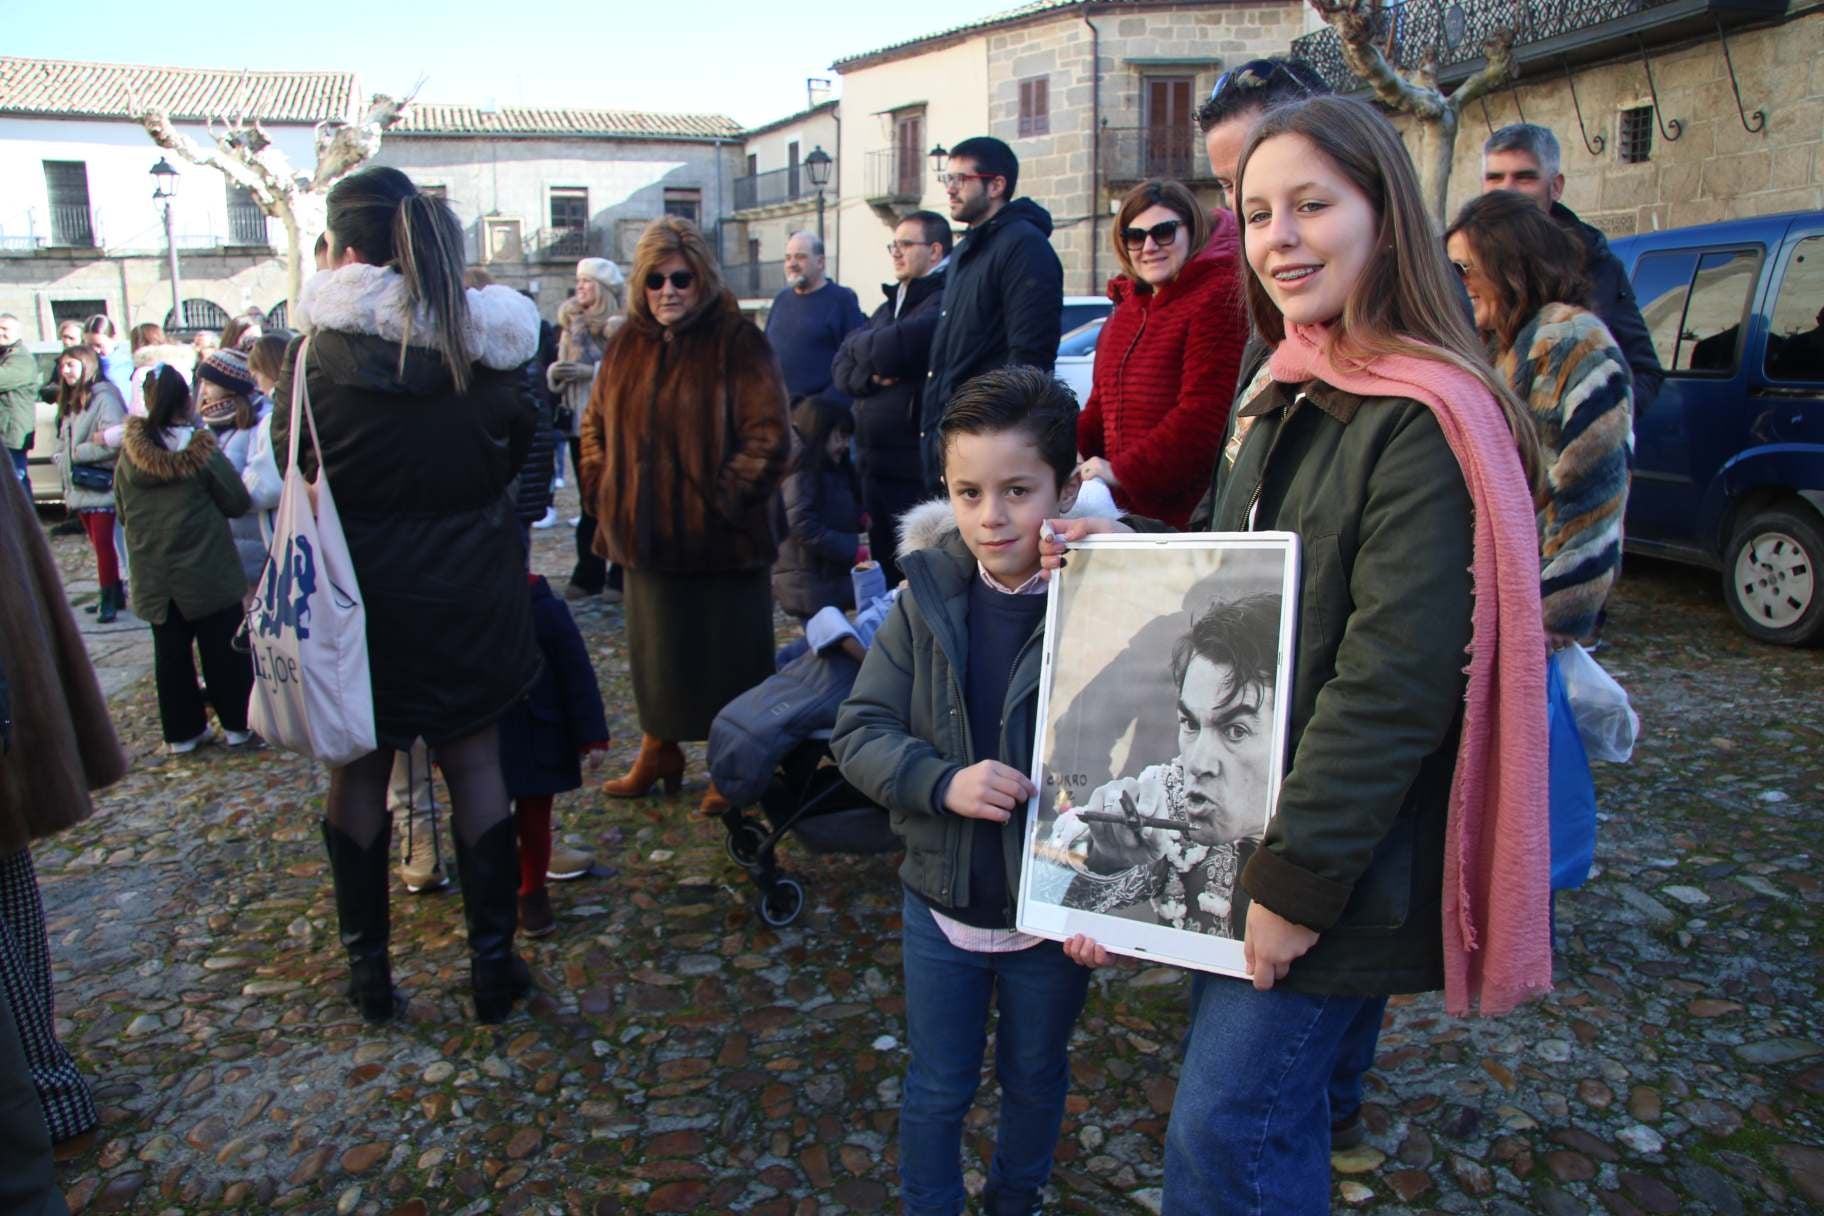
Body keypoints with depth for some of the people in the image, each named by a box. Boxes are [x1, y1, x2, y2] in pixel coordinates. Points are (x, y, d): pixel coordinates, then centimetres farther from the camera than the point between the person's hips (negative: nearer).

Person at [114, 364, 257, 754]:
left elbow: (122, 512, 9)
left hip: (153, 577, 3)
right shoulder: (201, 448, -13)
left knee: (170, 653, 12)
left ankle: (182, 731, 19)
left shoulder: (128, 452, -2)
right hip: (208, 572, -3)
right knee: (223, 649, 7)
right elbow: (238, 502, -7)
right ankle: (238, 723, 13)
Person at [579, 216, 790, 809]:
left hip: (720, 538, -6)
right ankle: (658, 754, 36)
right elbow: (596, 424, 20)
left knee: (727, 655, 5)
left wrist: (725, 496, -16)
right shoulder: (626, 344, 9)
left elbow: (769, 436, -14)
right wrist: (603, 488, 7)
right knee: (654, 648, 18)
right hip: (645, 534, 6)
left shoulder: (738, 341, -10)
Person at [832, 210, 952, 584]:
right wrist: (871, 376, -10)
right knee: (883, 565, 17)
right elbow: (841, 368, 12)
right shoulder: (891, 304, 19)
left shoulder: (944, 303, -11)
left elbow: (889, 351, -24)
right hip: (874, 461, 9)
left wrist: (859, 343, -2)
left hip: (917, 467, -9)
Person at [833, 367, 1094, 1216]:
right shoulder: (929, 597, -10)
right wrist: (943, 782, -25)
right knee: (938, 1087, 20)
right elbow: (859, 732, -8)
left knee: (1035, 1081, 25)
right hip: (941, 904, 1)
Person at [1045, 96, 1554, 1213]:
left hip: (1337, 866, -8)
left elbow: (1392, 684, -23)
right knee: (1281, 1098, 22)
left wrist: (1300, 877, -20)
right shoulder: (1290, 397, 9)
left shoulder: (1424, 423, -20)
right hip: (1238, 833, 8)